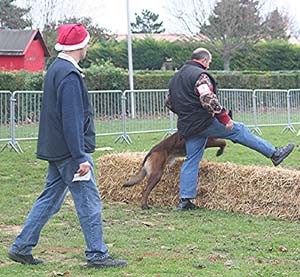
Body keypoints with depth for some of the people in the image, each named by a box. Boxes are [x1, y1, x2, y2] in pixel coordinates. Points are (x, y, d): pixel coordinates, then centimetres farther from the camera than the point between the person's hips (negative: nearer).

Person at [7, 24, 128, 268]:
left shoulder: (56, 69, 14)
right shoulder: (69, 75, -18)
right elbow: (71, 119, -23)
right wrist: (80, 157, -22)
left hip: (57, 151, 10)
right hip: (69, 150, -10)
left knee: (50, 199, 14)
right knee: (89, 203, -2)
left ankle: (21, 248, 17)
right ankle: (97, 255, 4)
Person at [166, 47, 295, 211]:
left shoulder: (175, 78, 18)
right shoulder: (199, 74, -11)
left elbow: (169, 103, 24)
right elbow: (208, 99, -23)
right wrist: (225, 118, -20)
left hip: (187, 127, 8)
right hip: (204, 122, -8)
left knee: (191, 160, 10)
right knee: (239, 131, 3)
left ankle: (184, 199, 6)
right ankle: (274, 154, 6)